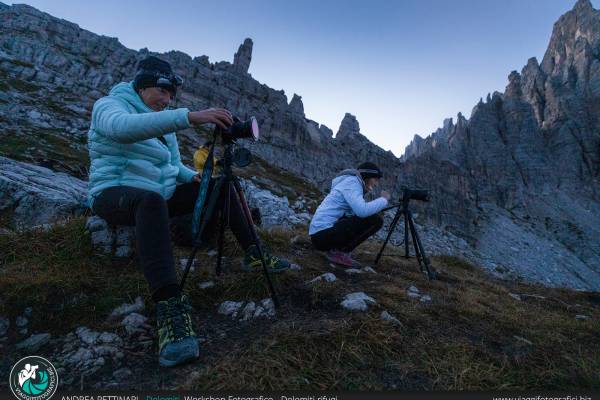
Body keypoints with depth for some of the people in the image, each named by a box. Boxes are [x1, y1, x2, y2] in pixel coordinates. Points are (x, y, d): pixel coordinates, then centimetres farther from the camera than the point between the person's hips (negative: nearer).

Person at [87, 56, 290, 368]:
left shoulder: (162, 120, 14)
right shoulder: (109, 104, -8)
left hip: (159, 195, 8)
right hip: (116, 194, -7)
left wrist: (195, 177, -7)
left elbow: (174, 165, 16)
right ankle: (170, 307, -51)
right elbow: (123, 127, -34)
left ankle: (253, 254, 3)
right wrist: (189, 117, -45)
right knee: (152, 199, -41)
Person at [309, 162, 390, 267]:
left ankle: (336, 249, 11)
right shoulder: (352, 182, -9)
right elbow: (362, 211, -25)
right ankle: (339, 252, -7)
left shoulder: (353, 183, 19)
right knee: (375, 220, -12)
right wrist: (384, 199, -9)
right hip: (323, 234, -10)